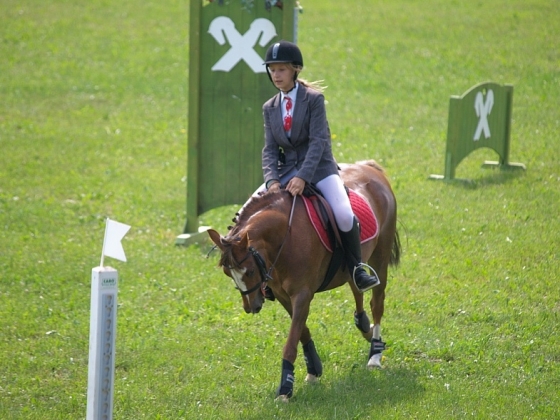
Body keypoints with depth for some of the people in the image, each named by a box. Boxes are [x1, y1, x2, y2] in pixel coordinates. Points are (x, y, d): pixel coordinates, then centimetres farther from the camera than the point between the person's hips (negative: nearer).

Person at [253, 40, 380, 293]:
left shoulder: (313, 99, -6)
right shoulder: (270, 108, 9)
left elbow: (318, 141, -14)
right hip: (287, 170, 5)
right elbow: (270, 148, 2)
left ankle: (356, 269, -9)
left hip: (319, 168, -5)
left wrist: (303, 177, -27)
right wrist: (271, 180, -18)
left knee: (344, 215, -27)